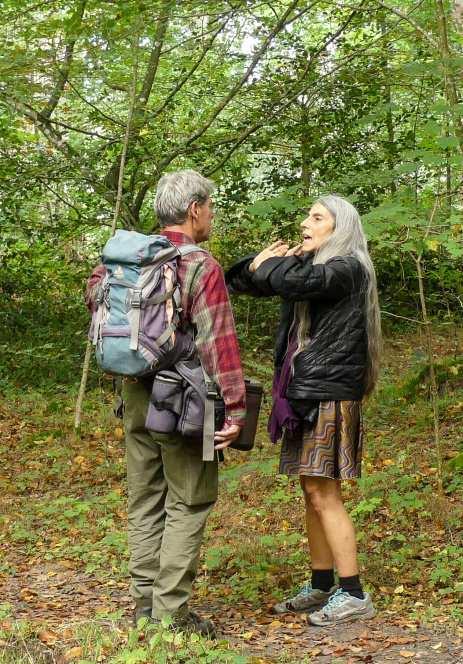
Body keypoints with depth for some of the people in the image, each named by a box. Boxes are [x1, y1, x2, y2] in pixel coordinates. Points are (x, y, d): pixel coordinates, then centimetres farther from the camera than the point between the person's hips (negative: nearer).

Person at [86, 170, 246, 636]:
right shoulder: (203, 268, -15)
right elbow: (219, 343, -19)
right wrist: (235, 409, -18)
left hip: (136, 392, 7)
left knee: (145, 500, 14)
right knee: (187, 504, 2)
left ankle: (144, 601, 21)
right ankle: (171, 611, 2)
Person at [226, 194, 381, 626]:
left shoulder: (348, 267, -9)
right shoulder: (308, 263, 16)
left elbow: (296, 281, -28)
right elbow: (240, 281, 17)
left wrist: (267, 265, -7)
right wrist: (262, 262, -4)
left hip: (330, 393, -9)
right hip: (305, 393, 9)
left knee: (322, 492, -9)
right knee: (312, 493, 11)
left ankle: (353, 594, -4)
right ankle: (322, 586, 19)